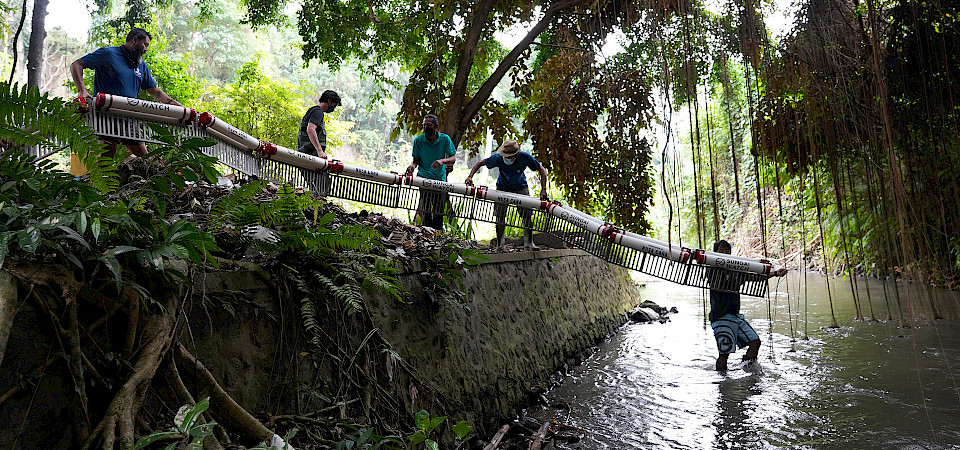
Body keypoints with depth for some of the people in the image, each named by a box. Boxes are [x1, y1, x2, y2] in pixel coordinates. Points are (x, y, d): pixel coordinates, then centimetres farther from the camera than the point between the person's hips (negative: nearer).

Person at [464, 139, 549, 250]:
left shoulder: (525, 157, -29)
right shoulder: (498, 157, -29)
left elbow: (542, 170, -19)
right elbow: (480, 163, -18)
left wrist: (543, 190, -28)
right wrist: (470, 177, -32)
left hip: (520, 187, 0)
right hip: (502, 188, 0)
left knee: (528, 214, -7)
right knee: (500, 216, -2)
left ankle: (528, 242, 6)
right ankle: (499, 245, 11)